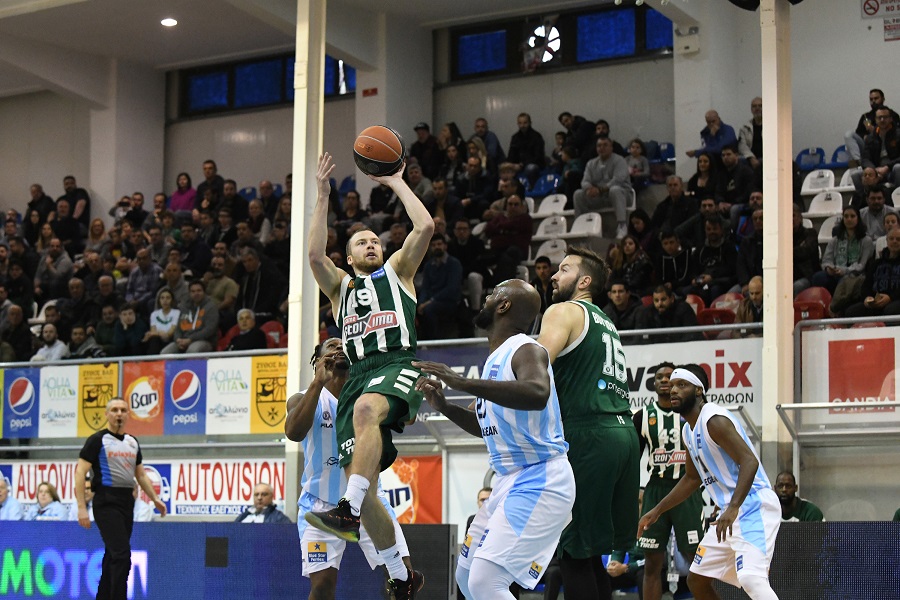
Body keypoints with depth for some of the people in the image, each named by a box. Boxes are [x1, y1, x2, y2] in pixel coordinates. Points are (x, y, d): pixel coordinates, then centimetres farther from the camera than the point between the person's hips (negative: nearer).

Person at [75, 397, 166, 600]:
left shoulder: (133, 442, 15)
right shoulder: (98, 440, -4)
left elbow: (141, 475, 24)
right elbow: (80, 472, -8)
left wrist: (155, 498, 15)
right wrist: (82, 507, -15)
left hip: (127, 501, 7)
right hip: (107, 502, -7)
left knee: (113, 556, 11)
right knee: (121, 554, -16)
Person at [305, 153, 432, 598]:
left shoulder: (397, 271, 22)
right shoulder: (340, 286, 26)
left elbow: (425, 227, 6)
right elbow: (315, 255, 6)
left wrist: (394, 180, 13)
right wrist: (323, 195, 4)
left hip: (397, 365, -4)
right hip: (358, 374, 4)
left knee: (366, 408, -40)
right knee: (363, 483, -6)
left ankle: (349, 512, -51)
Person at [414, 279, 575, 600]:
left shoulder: (526, 350, -15)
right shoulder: (495, 358, 14)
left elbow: (538, 394, -39)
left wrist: (463, 382, -40)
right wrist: (443, 406, 15)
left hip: (539, 482, -11)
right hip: (509, 480, 11)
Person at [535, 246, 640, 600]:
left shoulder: (564, 311, 1)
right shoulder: (606, 323, 26)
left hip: (589, 436, -8)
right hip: (623, 432, 8)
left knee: (573, 551, -6)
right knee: (589, 551, 14)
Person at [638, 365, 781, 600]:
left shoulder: (714, 420, -15)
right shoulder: (689, 430, 14)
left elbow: (750, 461, -25)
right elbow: (692, 478, 27)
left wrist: (733, 508, -36)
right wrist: (657, 511, 24)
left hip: (753, 507, -10)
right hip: (731, 511, 10)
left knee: (751, 579, -28)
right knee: (697, 581, 13)